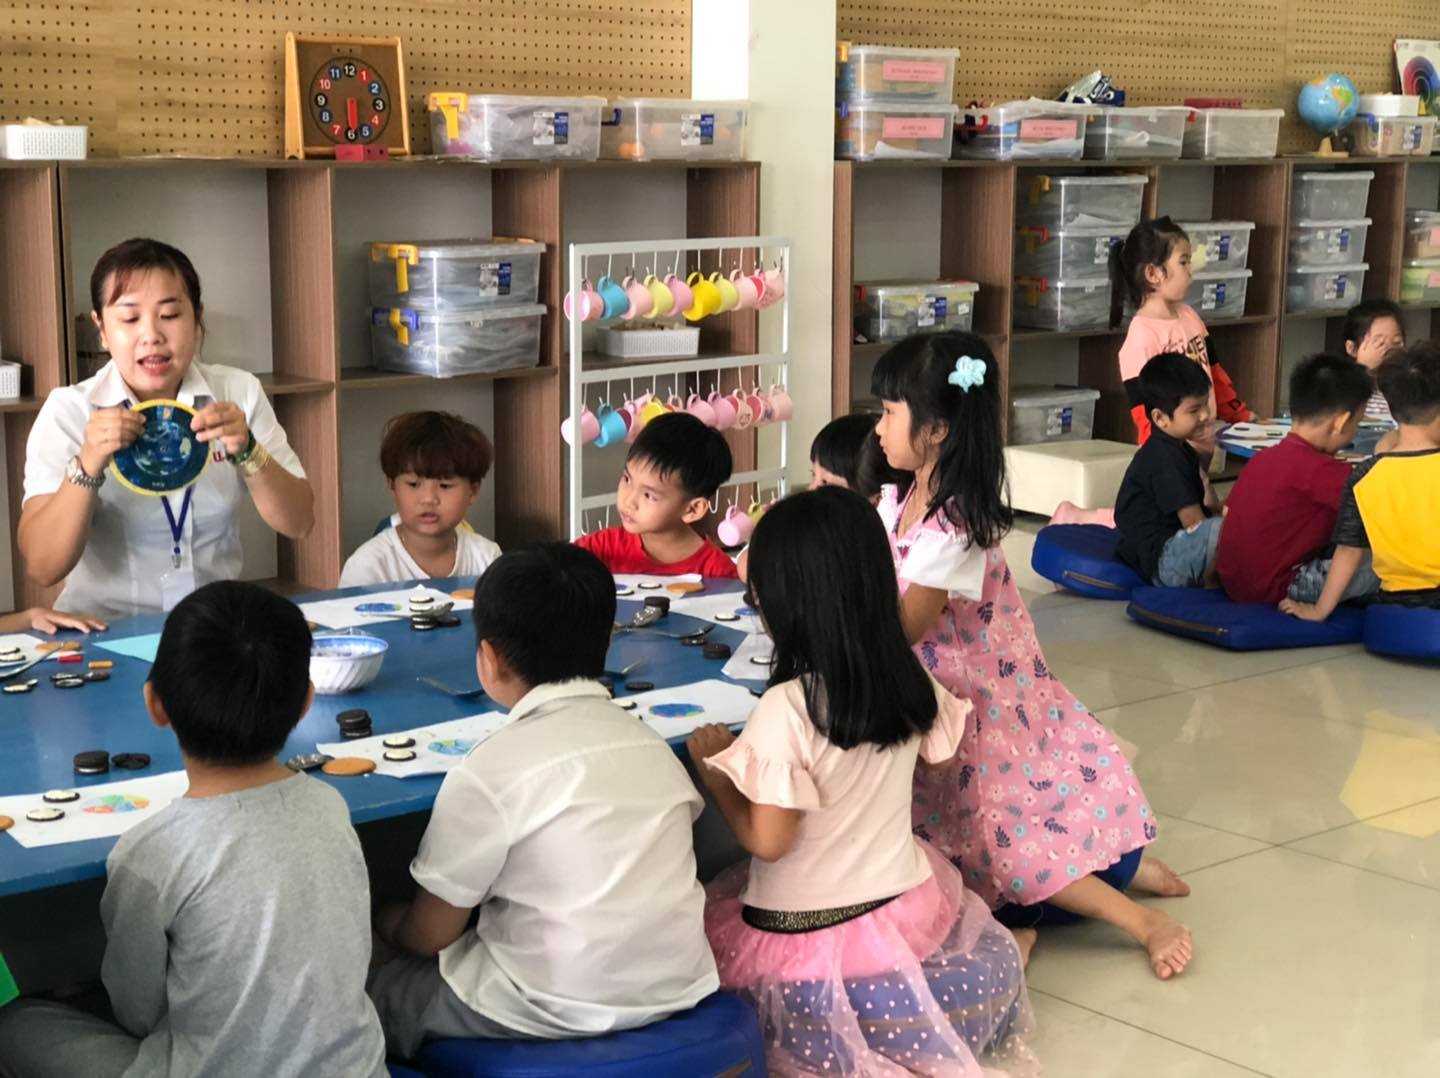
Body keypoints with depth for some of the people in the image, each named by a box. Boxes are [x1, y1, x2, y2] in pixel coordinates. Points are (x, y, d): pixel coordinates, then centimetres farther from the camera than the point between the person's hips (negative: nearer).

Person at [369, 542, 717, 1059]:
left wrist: (389, 924, 18)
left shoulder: (492, 771, -15)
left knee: (382, 993, 15)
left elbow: (432, 933, -6)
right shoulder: (650, 742, 2)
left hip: (562, 1012, -6)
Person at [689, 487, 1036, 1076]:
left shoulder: (786, 709, -26)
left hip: (809, 935, -7)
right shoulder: (909, 676, -7)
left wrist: (711, 765, -5)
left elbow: (767, 842, -20)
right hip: (906, 904, 7)